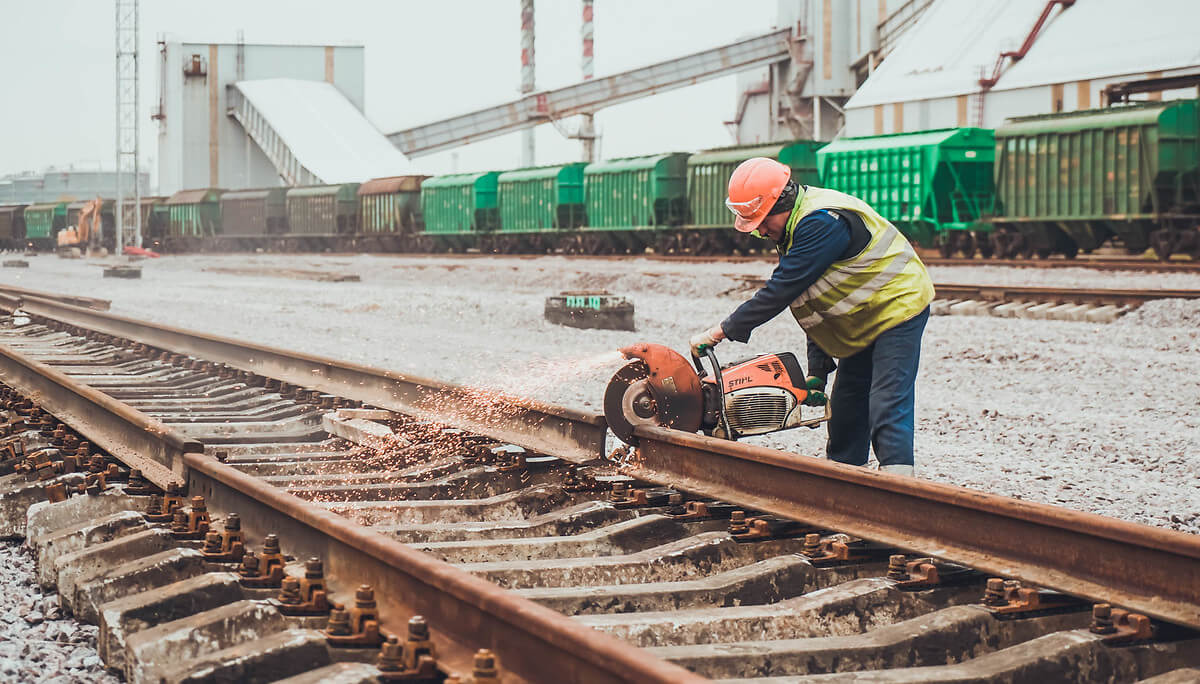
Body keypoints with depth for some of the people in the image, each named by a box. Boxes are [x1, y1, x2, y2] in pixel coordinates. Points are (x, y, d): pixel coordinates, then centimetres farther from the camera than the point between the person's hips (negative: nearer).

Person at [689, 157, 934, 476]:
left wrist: (720, 332, -27)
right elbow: (814, 305, 7)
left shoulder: (823, 223, -29)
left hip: (897, 307, -10)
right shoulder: (793, 228, 3)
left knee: (888, 406, -17)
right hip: (860, 321, 10)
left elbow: (780, 291, -31)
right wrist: (817, 368, 2)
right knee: (846, 406, 10)